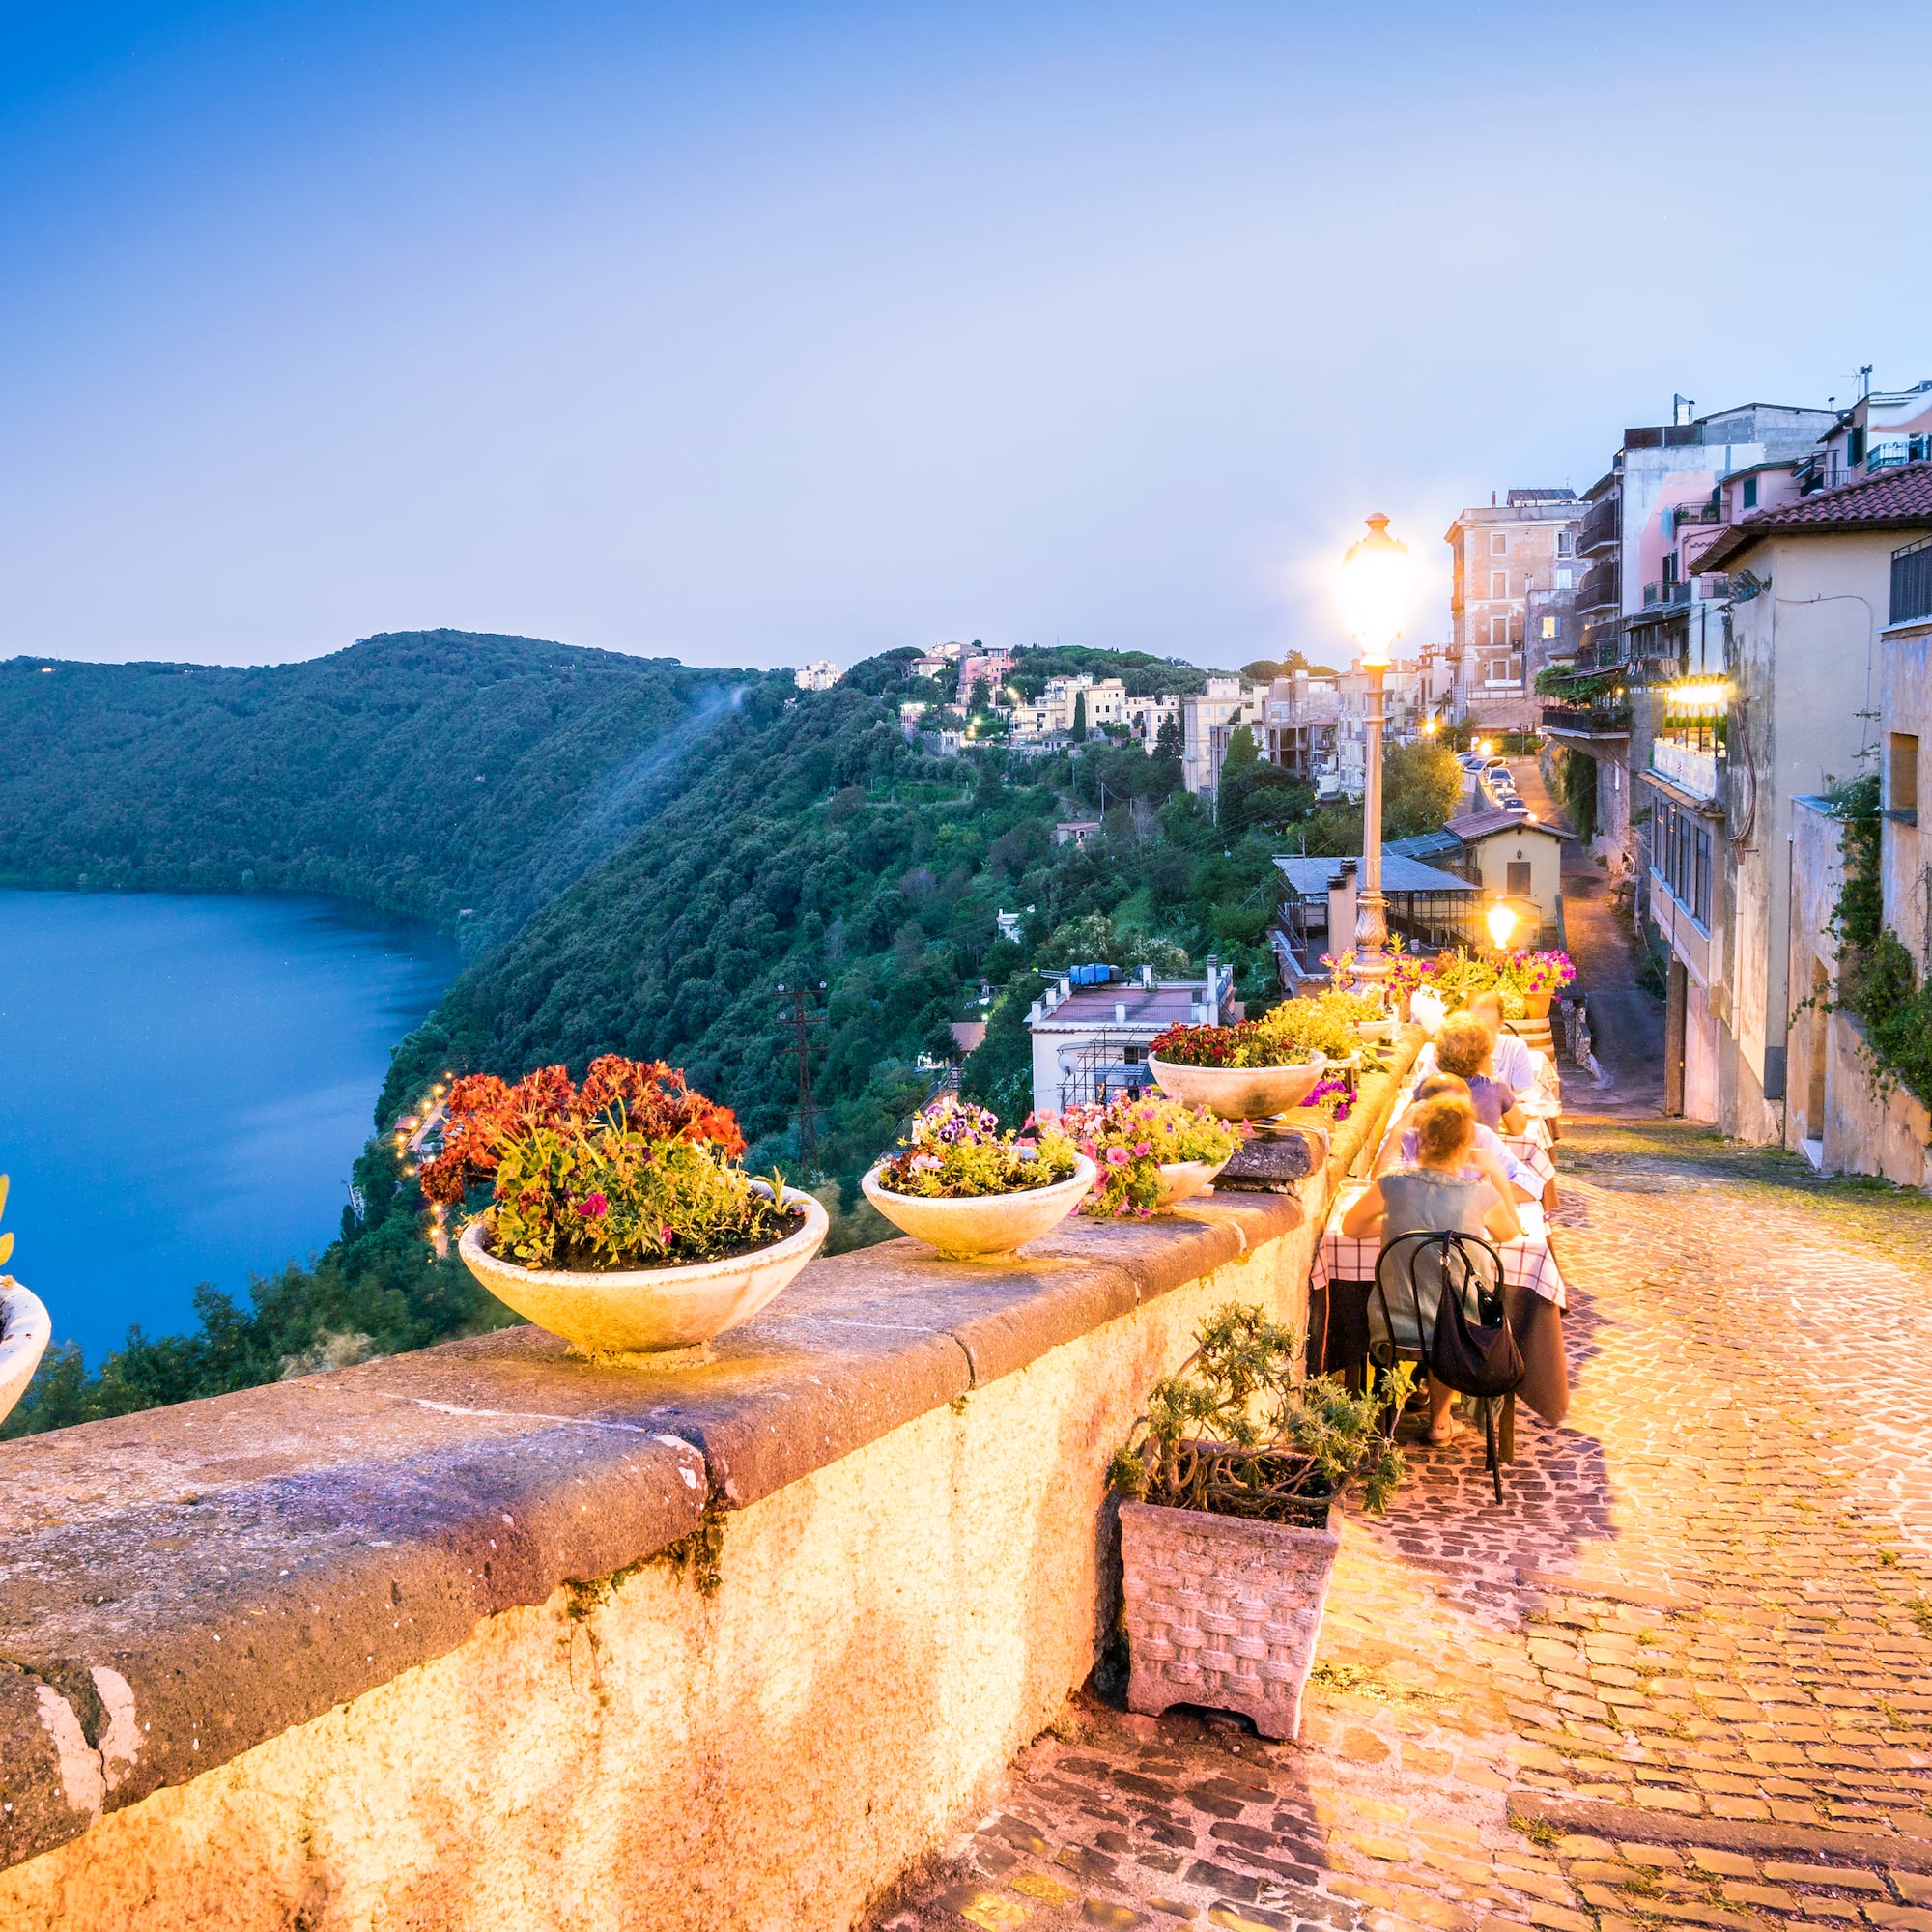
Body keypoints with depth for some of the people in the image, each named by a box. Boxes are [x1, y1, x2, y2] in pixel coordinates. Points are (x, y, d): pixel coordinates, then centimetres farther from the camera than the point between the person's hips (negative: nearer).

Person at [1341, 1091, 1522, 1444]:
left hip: (1392, 1325, 0)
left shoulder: (1393, 1183, -13)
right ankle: (1439, 1419, 46)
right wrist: (1496, 1176, 11)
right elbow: (1510, 1232, 9)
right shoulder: (1482, 1195, -14)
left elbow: (1350, 1226, 5)